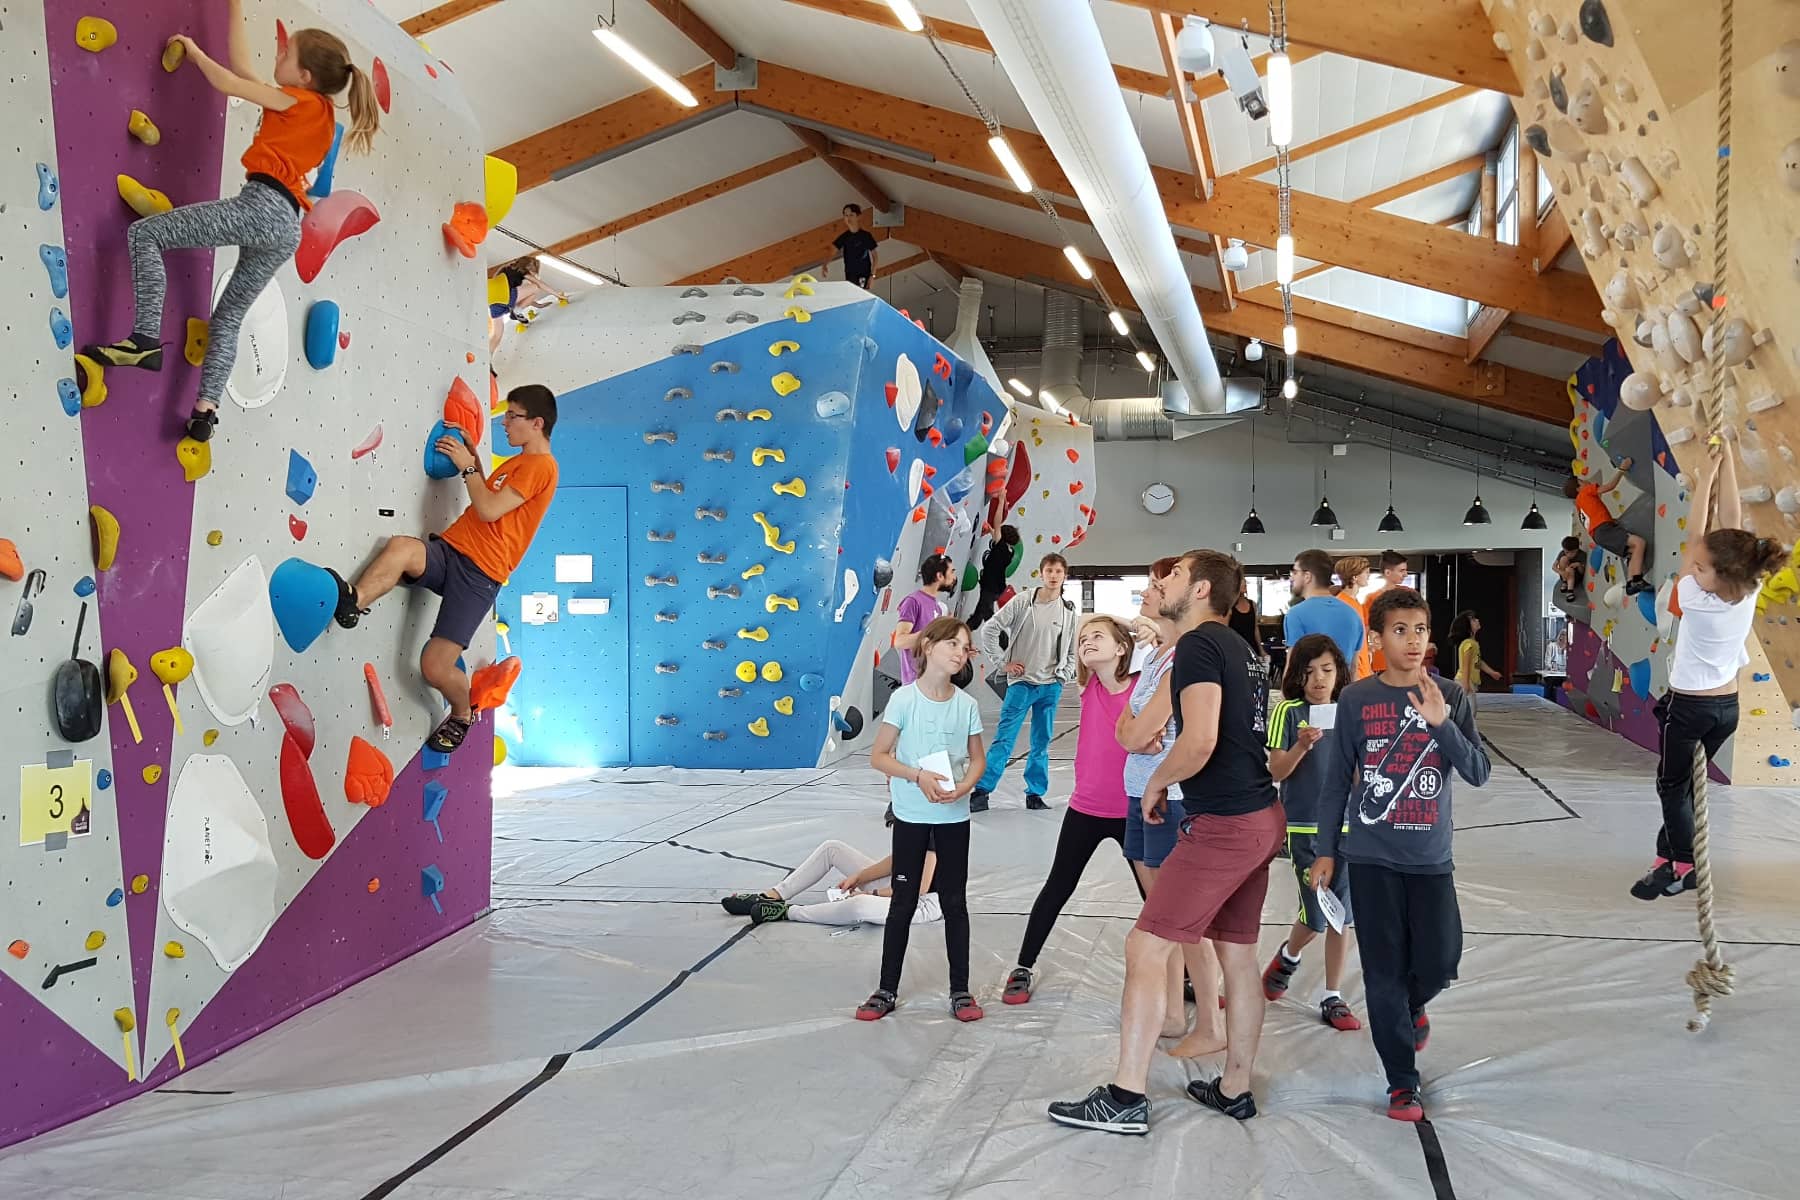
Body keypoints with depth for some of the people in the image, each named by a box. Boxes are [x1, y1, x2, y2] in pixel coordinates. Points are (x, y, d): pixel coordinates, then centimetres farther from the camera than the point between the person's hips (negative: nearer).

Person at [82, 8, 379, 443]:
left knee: (144, 233, -7)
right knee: (229, 317, 15)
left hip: (261, 206, -9)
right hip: (286, 229, 9)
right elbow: (243, 67, 30)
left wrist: (194, 51, 21)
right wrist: (236, 8, 34)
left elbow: (228, 83, 4)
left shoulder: (300, 100, 3)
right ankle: (205, 410, 8)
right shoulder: (320, 113, 24)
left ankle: (145, 339, -17)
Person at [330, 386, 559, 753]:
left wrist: (467, 465, -4)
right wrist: (472, 455, 18)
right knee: (401, 548, -30)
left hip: (479, 572, -8)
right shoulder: (518, 462, 21)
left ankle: (462, 715, 20)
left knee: (435, 666, -9)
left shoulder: (540, 465, -9)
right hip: (450, 548, 8)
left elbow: (489, 510, -16)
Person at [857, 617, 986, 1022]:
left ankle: (960, 991, 19)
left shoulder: (966, 704, -2)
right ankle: (887, 990, 18)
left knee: (955, 903, 9)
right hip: (911, 816, -2)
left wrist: (965, 786, -13)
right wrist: (918, 776, -22)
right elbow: (878, 756, -7)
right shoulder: (904, 699, -10)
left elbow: (977, 758, 8)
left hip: (954, 817, 2)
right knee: (903, 903, 7)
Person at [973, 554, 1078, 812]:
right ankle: (981, 791, -3)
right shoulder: (1022, 602, -5)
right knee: (1004, 739, -6)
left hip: (1051, 686, 3)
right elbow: (989, 630, -4)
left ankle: (1035, 794, 17)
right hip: (1021, 683, -3)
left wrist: (1063, 679, 6)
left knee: (1042, 743, 9)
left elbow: (1072, 650, 16)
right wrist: (1004, 661, -5)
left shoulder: (1068, 611, 6)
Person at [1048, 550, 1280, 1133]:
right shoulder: (1242, 649, 16)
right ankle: (1234, 1089, 25)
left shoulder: (1199, 645, -13)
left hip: (1221, 824, -10)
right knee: (1238, 954, 16)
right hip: (1262, 817, 10)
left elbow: (1199, 742, -25)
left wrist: (1156, 783, -9)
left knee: (1145, 948, -5)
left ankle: (1125, 1098, -2)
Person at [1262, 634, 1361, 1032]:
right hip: (1304, 826, -4)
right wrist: (1302, 746, -24)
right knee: (1318, 915, -4)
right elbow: (1276, 772, -9)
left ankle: (1333, 999, 17)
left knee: (1342, 914, 5)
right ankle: (1288, 955, 29)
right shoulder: (1289, 712, -5)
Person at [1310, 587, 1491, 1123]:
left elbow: (1479, 773, -6)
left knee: (1439, 963, 1)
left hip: (1430, 857, 1)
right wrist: (1325, 851, 4)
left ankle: (1410, 1007, 37)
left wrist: (1440, 723, -21)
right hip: (1371, 856, -1)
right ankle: (1402, 1082, 14)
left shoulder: (1450, 697, 1)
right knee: (1383, 971, 1)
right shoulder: (1357, 699, -1)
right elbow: (1338, 780, 4)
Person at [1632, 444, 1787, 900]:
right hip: (1728, 706, 6)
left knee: (1672, 785, 11)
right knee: (1687, 782, 18)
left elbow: (1695, 533, -20)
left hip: (1687, 706, -6)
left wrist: (1709, 472, -13)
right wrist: (1727, 463, -8)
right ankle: (1671, 854, 23)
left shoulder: (1696, 600, -27)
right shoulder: (1750, 593, -14)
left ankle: (1682, 866, 14)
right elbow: (1730, 522, -11)